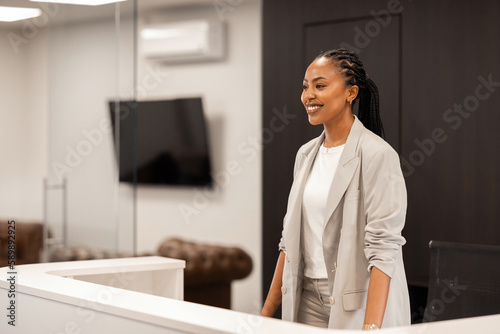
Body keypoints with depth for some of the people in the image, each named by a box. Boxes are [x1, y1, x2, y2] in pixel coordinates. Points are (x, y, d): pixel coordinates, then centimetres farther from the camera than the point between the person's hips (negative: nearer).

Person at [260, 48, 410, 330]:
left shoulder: (378, 155, -13)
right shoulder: (306, 154, 9)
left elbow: (383, 247, -19)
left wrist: (371, 327, -26)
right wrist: (267, 312, 12)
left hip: (359, 306, -6)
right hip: (308, 300, 6)